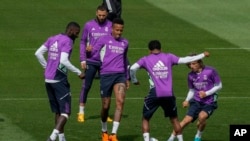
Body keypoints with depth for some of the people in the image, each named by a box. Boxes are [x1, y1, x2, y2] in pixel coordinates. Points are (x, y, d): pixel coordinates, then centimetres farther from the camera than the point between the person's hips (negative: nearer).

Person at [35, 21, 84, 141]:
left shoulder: (52, 39, 13)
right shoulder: (67, 41, -11)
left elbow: (38, 53, 12)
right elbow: (63, 61, -21)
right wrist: (78, 72, -14)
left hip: (48, 79, 8)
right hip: (59, 80, -8)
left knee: (57, 112, 17)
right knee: (65, 112, -6)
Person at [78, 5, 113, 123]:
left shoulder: (110, 26, 0)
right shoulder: (88, 25, 0)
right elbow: (83, 42, 5)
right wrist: (82, 59, -2)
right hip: (91, 61, -1)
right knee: (86, 86, 0)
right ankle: (81, 113, 8)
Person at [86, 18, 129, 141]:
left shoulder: (125, 43, 16)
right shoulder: (104, 40, 4)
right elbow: (93, 53, -3)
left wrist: (127, 78, 30)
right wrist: (90, 50, -27)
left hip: (120, 75, 2)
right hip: (106, 75, -2)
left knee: (120, 101, -19)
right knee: (106, 106, 4)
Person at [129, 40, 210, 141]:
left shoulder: (146, 60, 7)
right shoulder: (168, 57, 12)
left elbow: (133, 68, -8)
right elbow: (184, 60, 11)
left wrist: (134, 80, 11)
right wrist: (203, 55, 22)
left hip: (154, 94, -2)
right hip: (169, 94, 2)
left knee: (145, 119, 12)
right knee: (174, 118, 21)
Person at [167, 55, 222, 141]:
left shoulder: (210, 71, -12)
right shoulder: (191, 75, 2)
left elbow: (219, 86, -4)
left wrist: (206, 93, -16)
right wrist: (187, 100, -2)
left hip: (209, 102, -3)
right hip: (197, 101, 3)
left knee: (202, 116, -30)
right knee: (187, 120, -12)